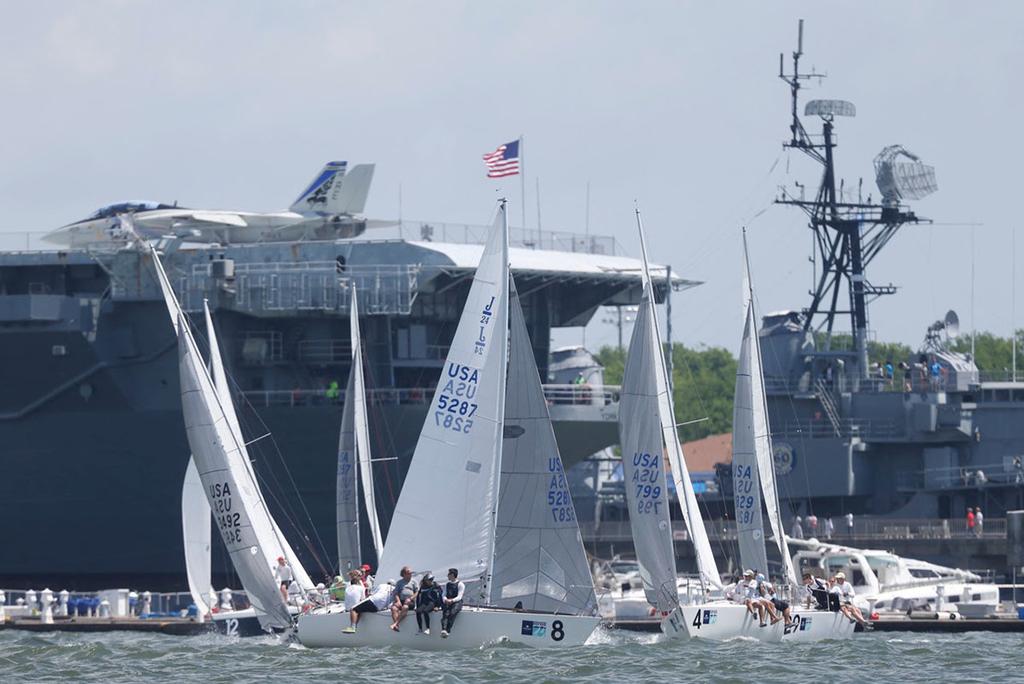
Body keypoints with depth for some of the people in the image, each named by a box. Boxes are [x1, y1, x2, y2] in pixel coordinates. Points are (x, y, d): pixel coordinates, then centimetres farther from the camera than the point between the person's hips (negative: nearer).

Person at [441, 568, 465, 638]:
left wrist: (452, 600, -24)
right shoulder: (447, 584, 21)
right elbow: (444, 594, 15)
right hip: (447, 602, 4)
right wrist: (445, 599, -9)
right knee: (446, 613, -30)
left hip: (456, 602, -4)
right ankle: (443, 630, -51)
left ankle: (448, 631, -46)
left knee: (452, 612, -36)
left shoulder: (460, 585, 3)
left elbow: (459, 597, -7)